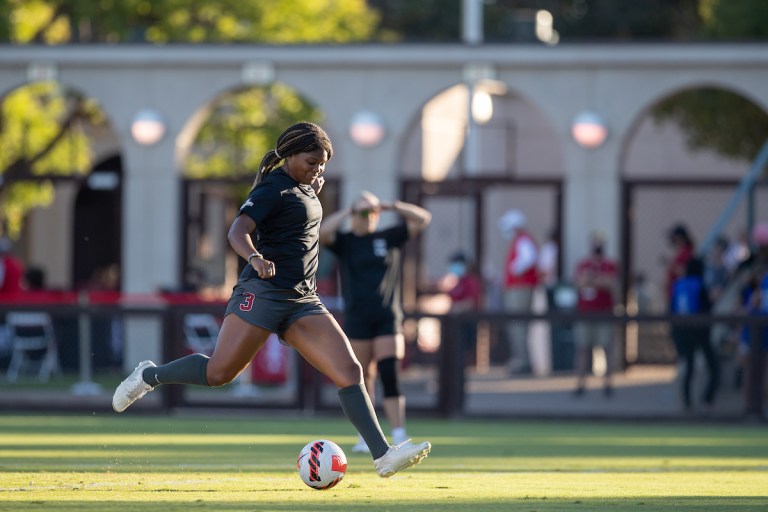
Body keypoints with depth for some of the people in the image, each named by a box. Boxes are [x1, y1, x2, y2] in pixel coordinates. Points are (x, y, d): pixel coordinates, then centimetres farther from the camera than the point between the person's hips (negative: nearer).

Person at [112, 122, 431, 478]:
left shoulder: (304, 186, 17)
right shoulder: (273, 188, -8)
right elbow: (237, 231, -26)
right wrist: (255, 258, -43)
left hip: (302, 301, 7)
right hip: (263, 292, -7)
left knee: (349, 371, -8)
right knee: (218, 373, -7)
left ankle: (383, 456, -13)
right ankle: (149, 376, 19)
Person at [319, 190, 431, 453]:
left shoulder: (389, 237, 8)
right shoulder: (344, 242, 4)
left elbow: (423, 219, 5)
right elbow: (322, 232, -16)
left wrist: (391, 206, -7)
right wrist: (350, 210, -15)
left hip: (387, 318, 0)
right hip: (356, 320, 0)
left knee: (389, 376, -11)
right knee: (363, 381, 3)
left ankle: (399, 436, -15)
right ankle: (366, 437, 13)